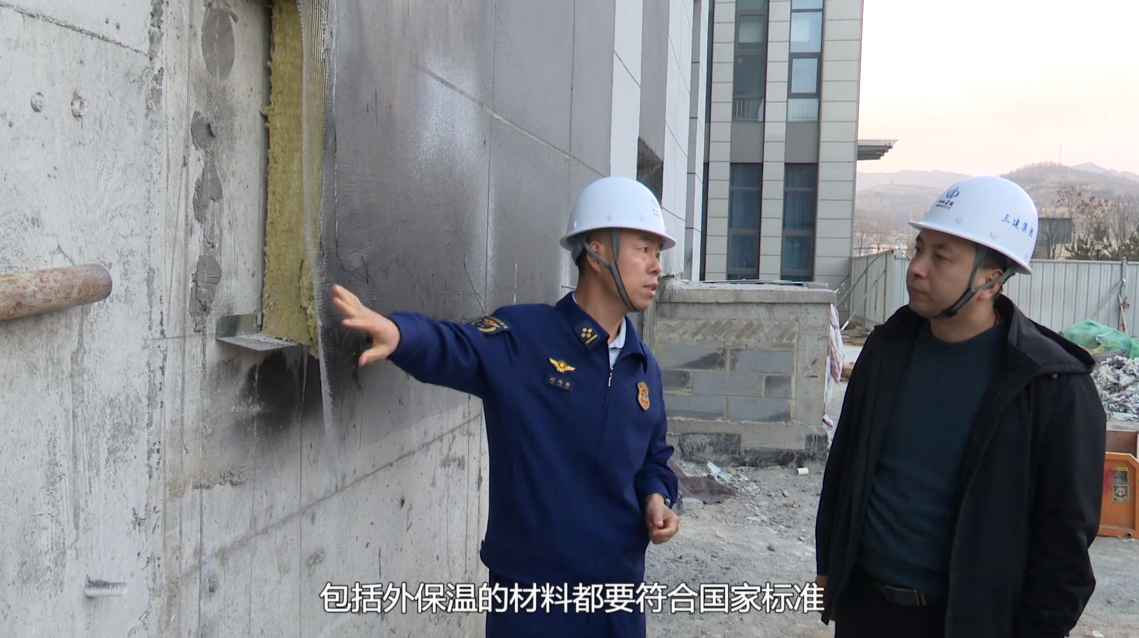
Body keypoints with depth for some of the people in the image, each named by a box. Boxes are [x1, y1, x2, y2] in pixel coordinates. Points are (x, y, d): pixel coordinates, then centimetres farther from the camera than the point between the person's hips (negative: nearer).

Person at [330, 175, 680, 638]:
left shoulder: (644, 367, 6)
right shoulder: (521, 337, -12)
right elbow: (451, 348, -28)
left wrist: (656, 497, -1)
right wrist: (398, 332, -48)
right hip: (531, 587, -5)